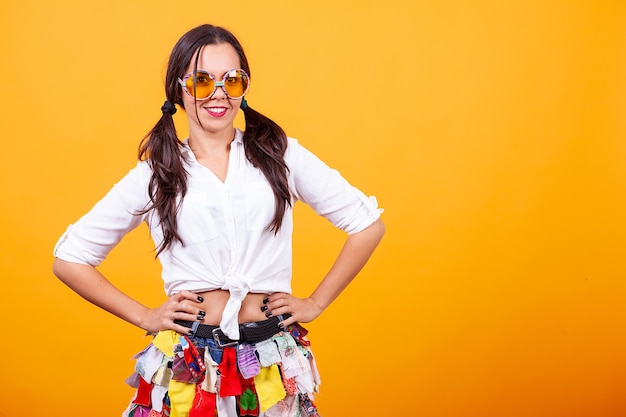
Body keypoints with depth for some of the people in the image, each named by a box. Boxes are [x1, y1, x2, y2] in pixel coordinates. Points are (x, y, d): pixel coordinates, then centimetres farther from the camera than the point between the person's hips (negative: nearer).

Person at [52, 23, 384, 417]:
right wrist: (143, 316, 2)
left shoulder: (280, 154, 0)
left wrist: (316, 302, 2)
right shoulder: (154, 175, 1)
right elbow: (69, 258, 7)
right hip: (188, 368, 0)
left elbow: (368, 224, 4)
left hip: (275, 365, 0)